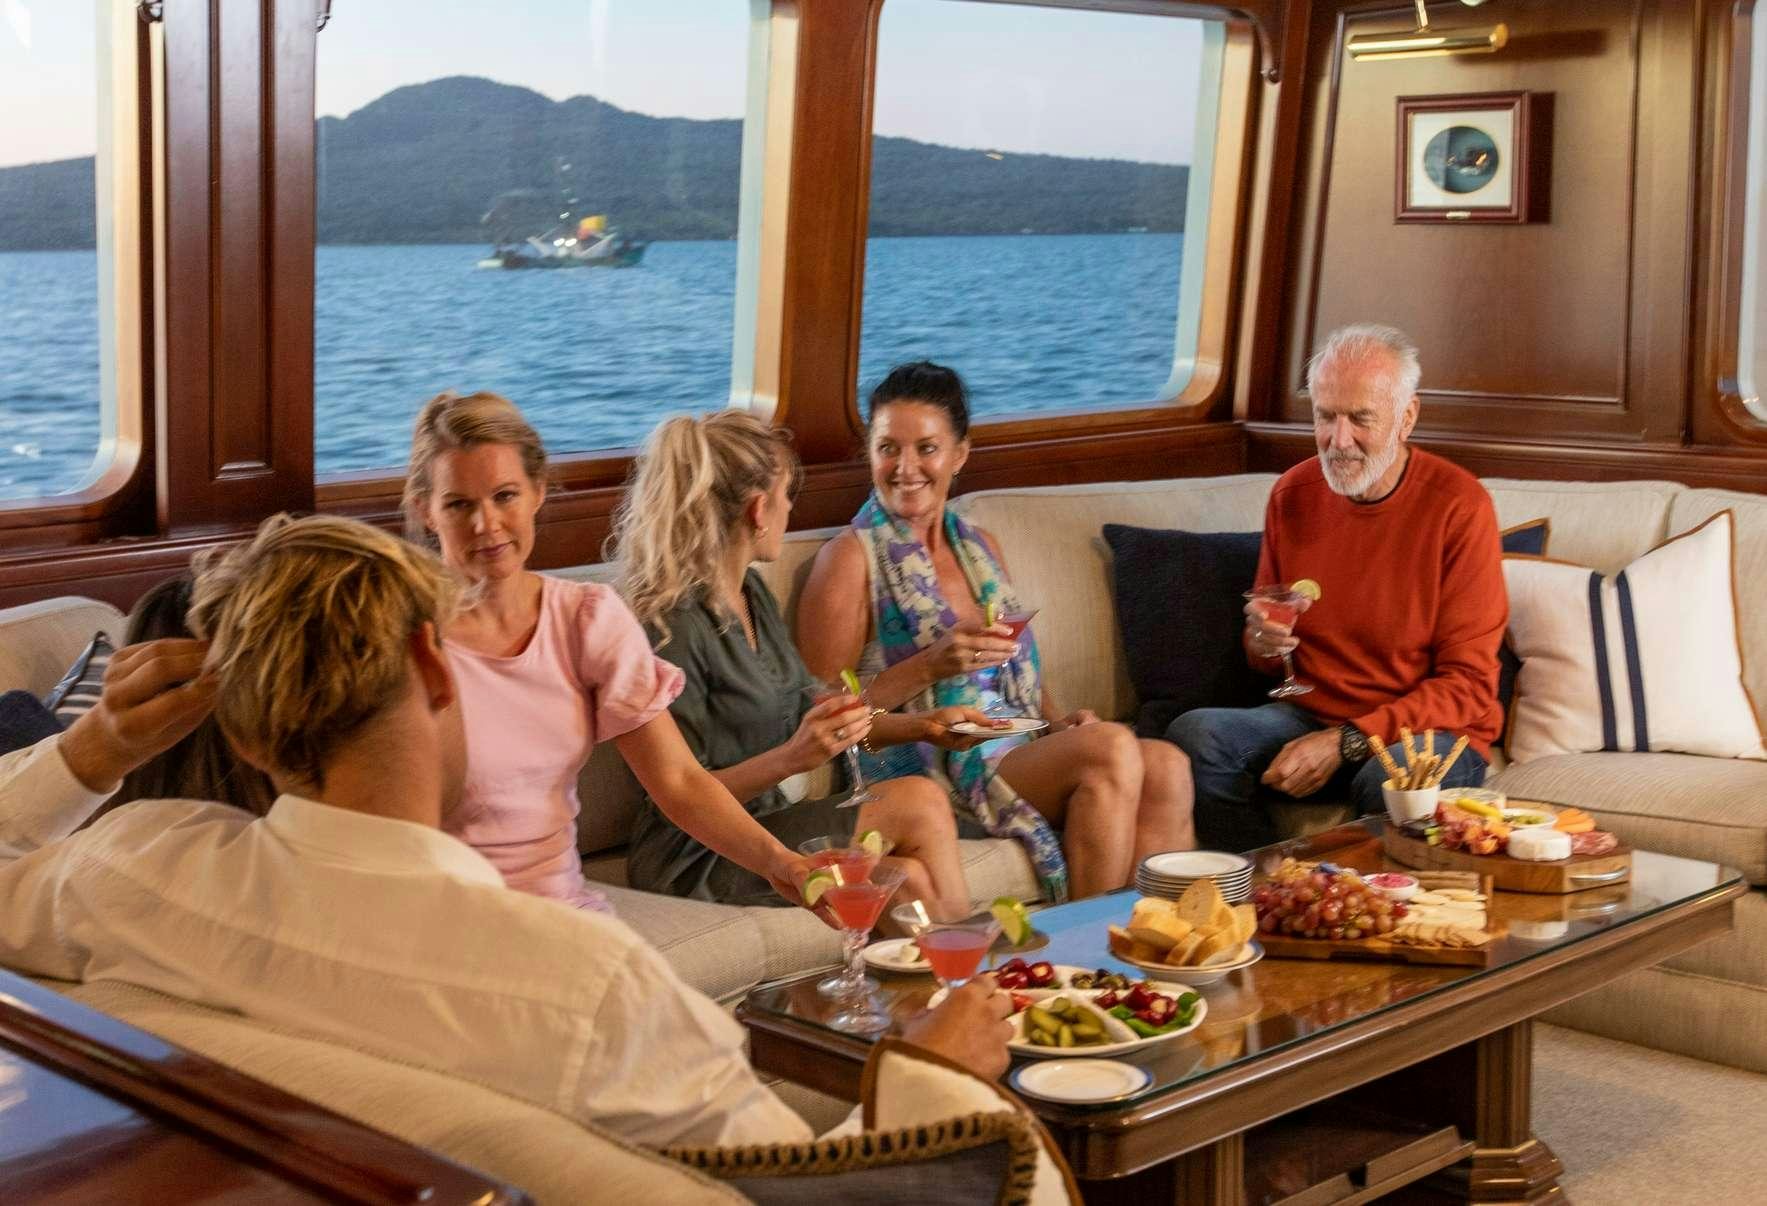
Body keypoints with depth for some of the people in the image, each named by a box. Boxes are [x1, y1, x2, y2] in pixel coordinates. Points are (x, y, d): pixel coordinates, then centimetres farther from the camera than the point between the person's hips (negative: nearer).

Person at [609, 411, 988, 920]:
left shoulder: (753, 593, 10)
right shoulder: (672, 625, -18)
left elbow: (809, 711, 19)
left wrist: (923, 725, 10)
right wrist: (791, 759, -30)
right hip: (700, 859, -8)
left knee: (911, 879, -20)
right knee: (919, 802, -18)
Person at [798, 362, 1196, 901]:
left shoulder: (980, 547, 21)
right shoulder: (852, 557, -1)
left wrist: (1059, 720, 5)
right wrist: (931, 665, -17)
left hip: (1018, 745, 6)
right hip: (929, 762, -6)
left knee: (1165, 766, -23)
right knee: (1112, 747, -29)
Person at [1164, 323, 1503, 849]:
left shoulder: (1459, 504, -10)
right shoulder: (1293, 494, 4)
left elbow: (1468, 684, -10)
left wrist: (1345, 742, -20)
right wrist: (1264, 643, -10)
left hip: (1433, 730, -4)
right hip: (1308, 716, 5)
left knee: (1391, 779, -38)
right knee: (1193, 735, -23)